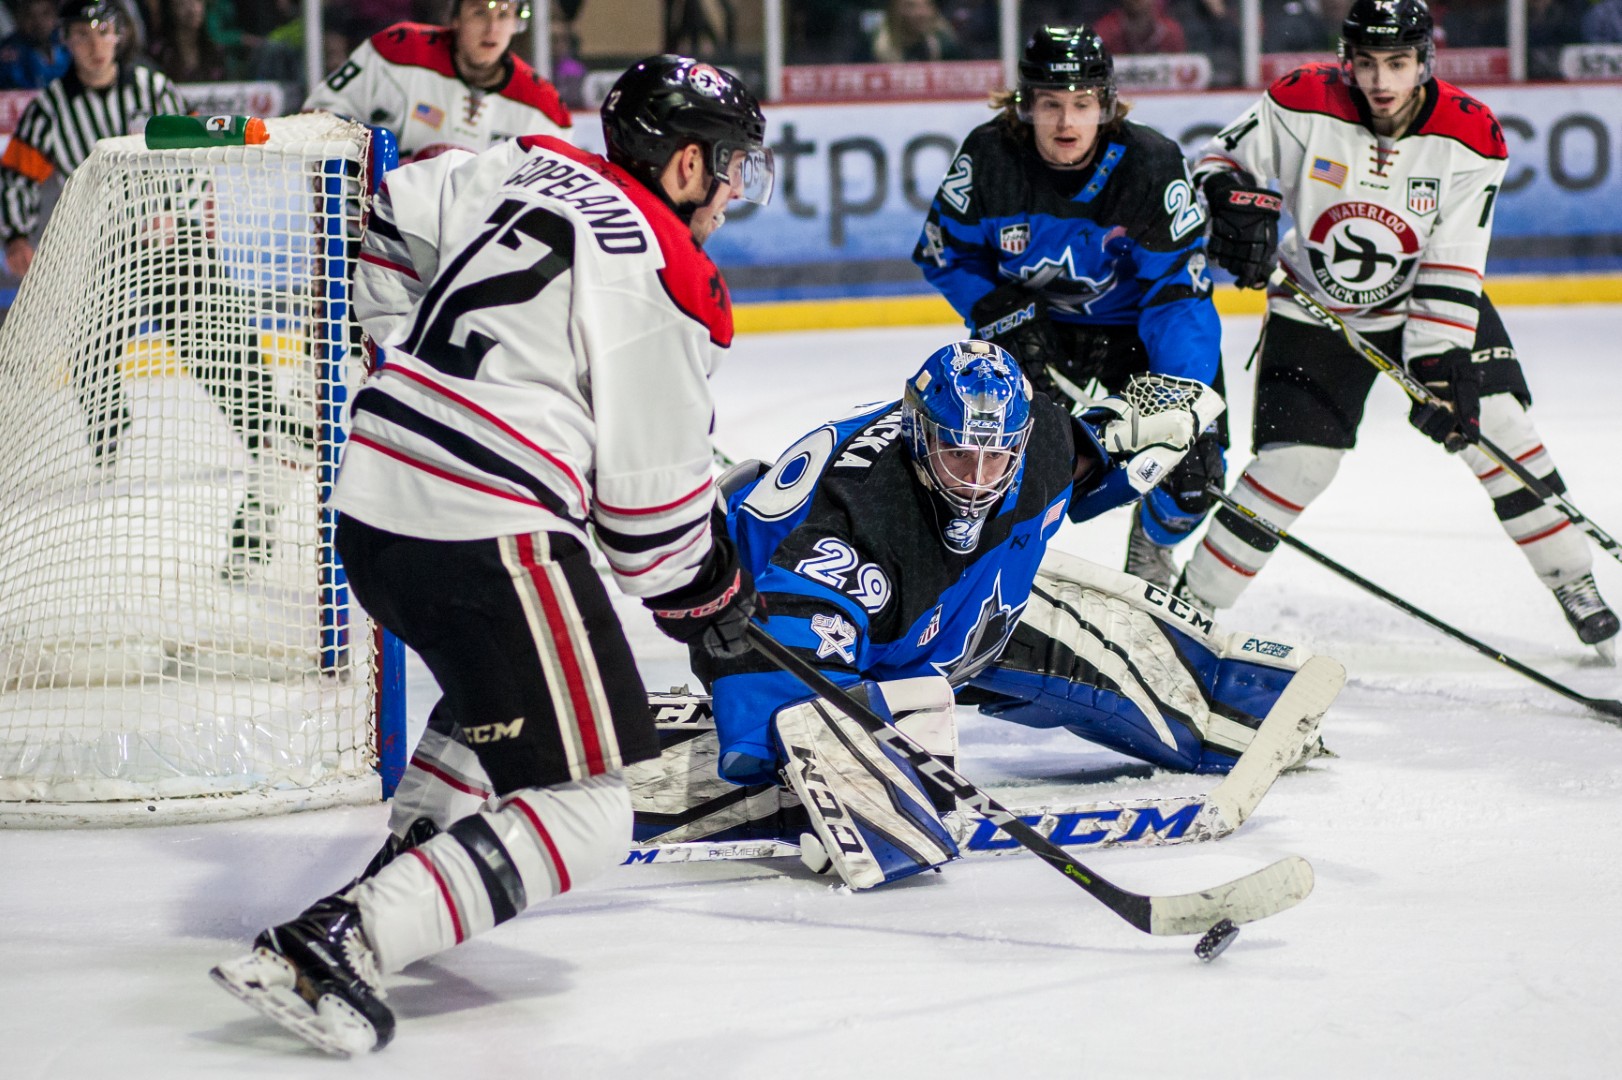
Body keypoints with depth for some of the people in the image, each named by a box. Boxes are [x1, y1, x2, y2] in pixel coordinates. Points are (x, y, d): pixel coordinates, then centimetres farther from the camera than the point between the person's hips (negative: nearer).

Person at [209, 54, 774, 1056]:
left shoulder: (528, 168, 11)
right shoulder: (660, 275, -9)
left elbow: (390, 225, 25)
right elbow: (653, 484, -6)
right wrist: (703, 592, 11)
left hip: (373, 498, 9)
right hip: (487, 535, -9)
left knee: (495, 682, 37)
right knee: (585, 820, -7)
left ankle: (403, 866, 42)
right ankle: (331, 946, -19)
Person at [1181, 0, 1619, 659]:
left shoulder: (1470, 136, -19)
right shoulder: (1302, 104, -20)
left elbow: (1452, 269, -20)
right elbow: (1221, 160, -5)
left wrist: (1440, 368, -28)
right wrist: (1238, 205, -28)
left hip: (1428, 302, 1)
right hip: (1315, 308, -1)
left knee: (1495, 425, -11)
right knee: (1296, 461, -11)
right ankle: (1195, 598, 1)